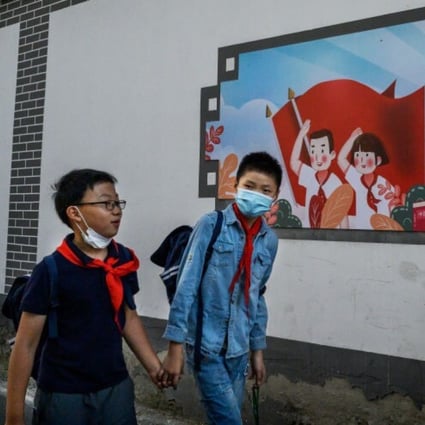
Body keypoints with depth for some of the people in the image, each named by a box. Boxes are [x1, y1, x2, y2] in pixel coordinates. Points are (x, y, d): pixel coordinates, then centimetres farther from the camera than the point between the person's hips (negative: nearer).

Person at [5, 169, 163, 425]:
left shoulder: (124, 259, -3)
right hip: (64, 395, -4)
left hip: (117, 387, 4)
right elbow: (26, 344, -11)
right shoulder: (51, 270, -16)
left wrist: (153, 365, 7)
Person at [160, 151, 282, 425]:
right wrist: (176, 346, -12)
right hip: (205, 344, -5)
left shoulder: (269, 240, 4)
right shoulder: (211, 225, -11)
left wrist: (257, 349, 16)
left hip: (239, 348, 5)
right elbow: (186, 286, -11)